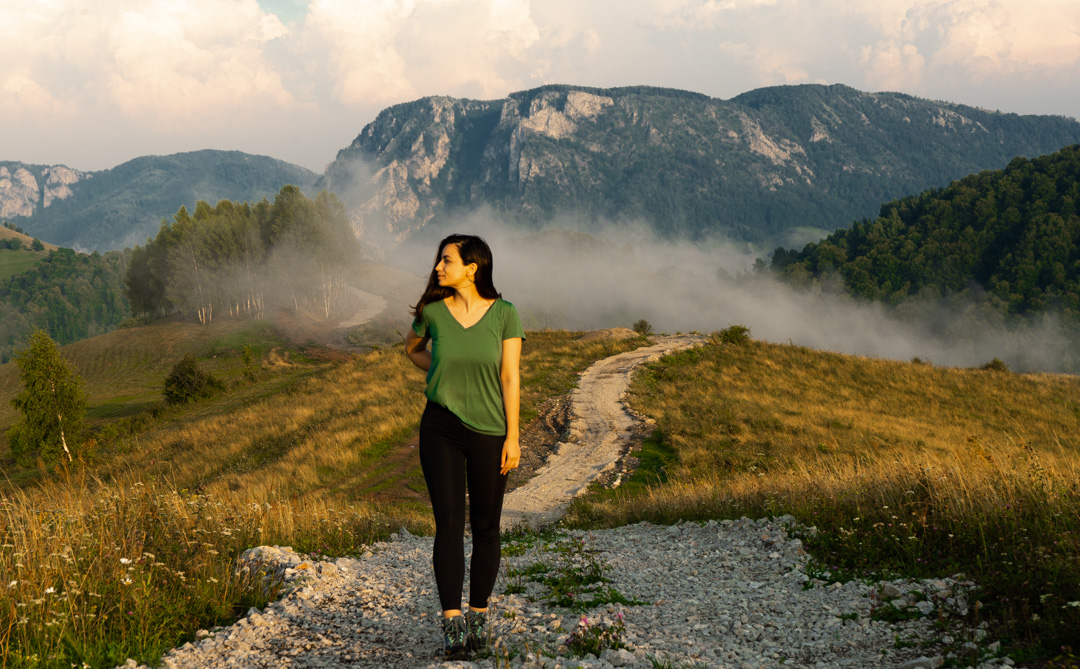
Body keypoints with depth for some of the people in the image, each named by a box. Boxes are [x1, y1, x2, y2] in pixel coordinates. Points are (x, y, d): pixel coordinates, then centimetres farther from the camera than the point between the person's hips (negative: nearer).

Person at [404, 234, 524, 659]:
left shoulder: (504, 314, -6)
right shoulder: (432, 312, -2)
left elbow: (510, 378, -5)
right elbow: (412, 349, 20)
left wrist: (513, 437, -7)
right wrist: (445, 374, 5)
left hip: (489, 432, 0)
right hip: (441, 428, 0)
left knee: (486, 528, 8)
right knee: (449, 523, -10)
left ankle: (478, 618, 23)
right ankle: (451, 627, -12)